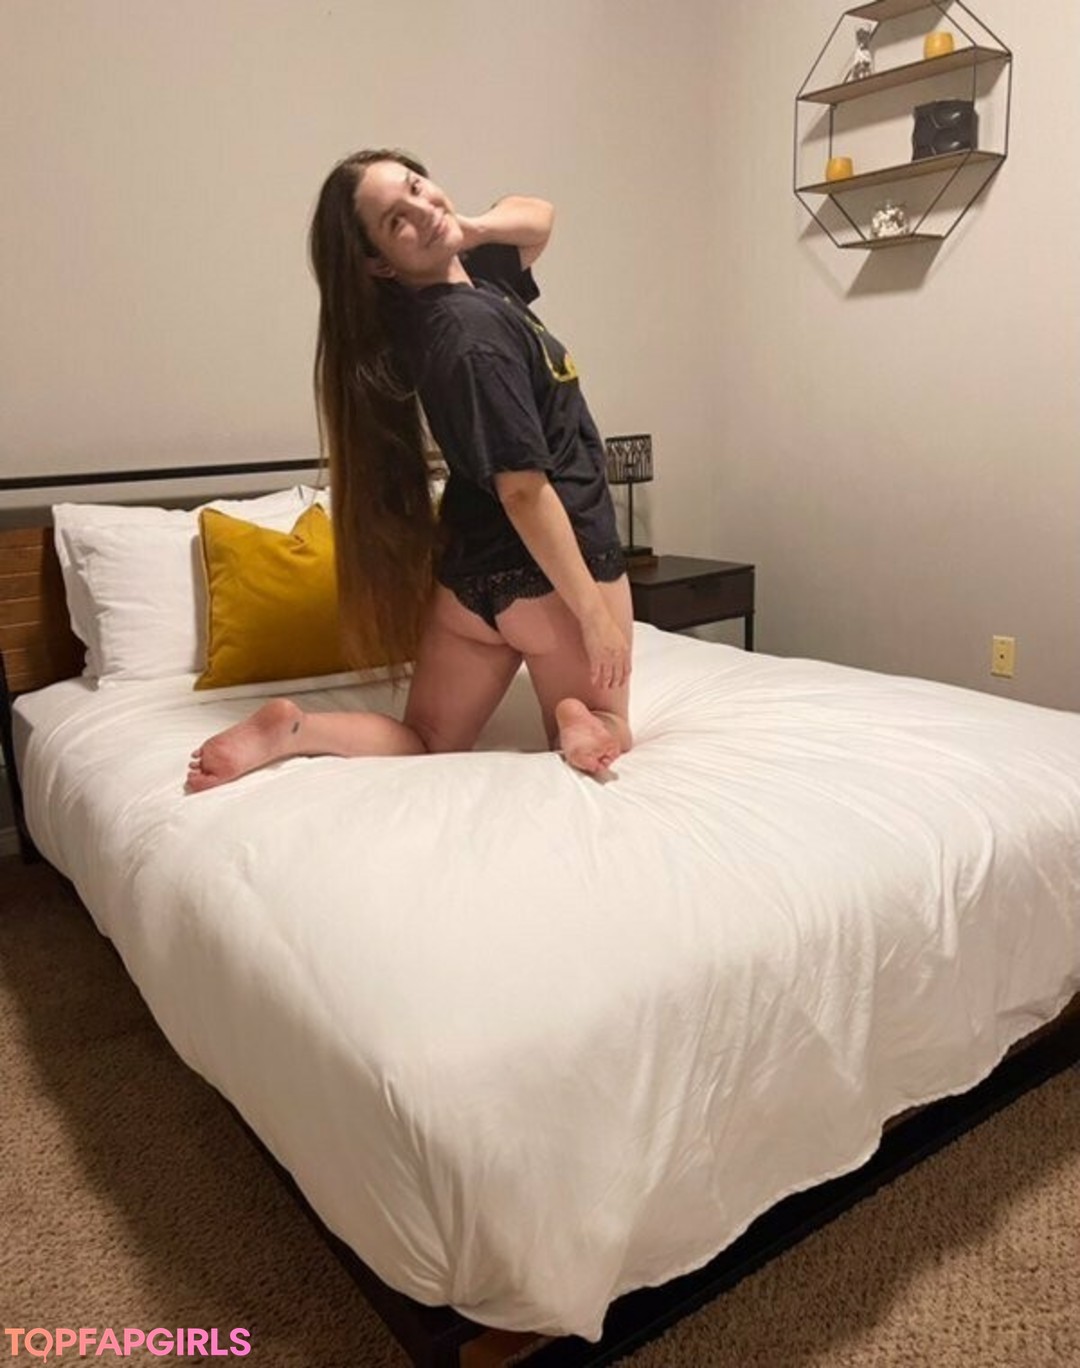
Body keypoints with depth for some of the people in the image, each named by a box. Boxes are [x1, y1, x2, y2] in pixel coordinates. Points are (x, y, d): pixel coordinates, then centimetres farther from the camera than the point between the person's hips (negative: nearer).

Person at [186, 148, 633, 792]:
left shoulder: (473, 277, 6)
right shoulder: (472, 334, -22)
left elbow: (538, 216, 22)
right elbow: (525, 490, -25)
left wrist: (473, 229, 1)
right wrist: (594, 612, -20)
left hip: (469, 570, 8)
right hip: (548, 569, -8)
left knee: (427, 742, 12)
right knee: (607, 727, 15)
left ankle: (293, 728, -8)